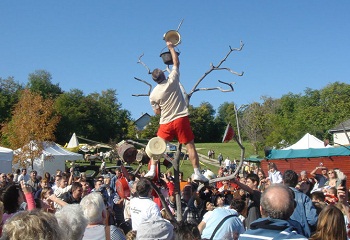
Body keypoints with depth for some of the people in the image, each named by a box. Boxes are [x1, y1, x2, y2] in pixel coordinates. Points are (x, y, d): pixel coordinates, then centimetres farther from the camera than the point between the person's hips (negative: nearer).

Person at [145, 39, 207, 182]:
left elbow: (157, 112, 9)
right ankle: (197, 173, -1)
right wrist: (171, 47, 20)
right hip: (181, 119, -1)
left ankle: (152, 171, 8)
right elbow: (176, 62, 9)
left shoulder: (153, 95, -1)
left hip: (166, 123, 1)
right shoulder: (172, 81, -5)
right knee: (190, 145, 2)